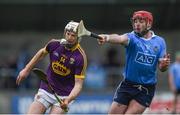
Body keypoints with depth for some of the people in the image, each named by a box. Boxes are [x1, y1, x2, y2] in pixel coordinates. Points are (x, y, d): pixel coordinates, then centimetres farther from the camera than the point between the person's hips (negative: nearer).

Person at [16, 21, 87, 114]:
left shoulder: (81, 58, -20)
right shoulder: (55, 44, -8)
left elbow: (78, 84, -21)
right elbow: (42, 53, 15)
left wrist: (68, 99, -39)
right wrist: (26, 70, 18)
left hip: (64, 96, -3)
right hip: (45, 91, 3)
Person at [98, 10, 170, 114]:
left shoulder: (159, 42, 2)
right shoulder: (132, 38, -5)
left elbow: (161, 68, 2)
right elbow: (121, 38, -29)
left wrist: (164, 65, -23)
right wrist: (107, 38, -52)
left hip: (146, 90, 0)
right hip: (127, 86, 0)